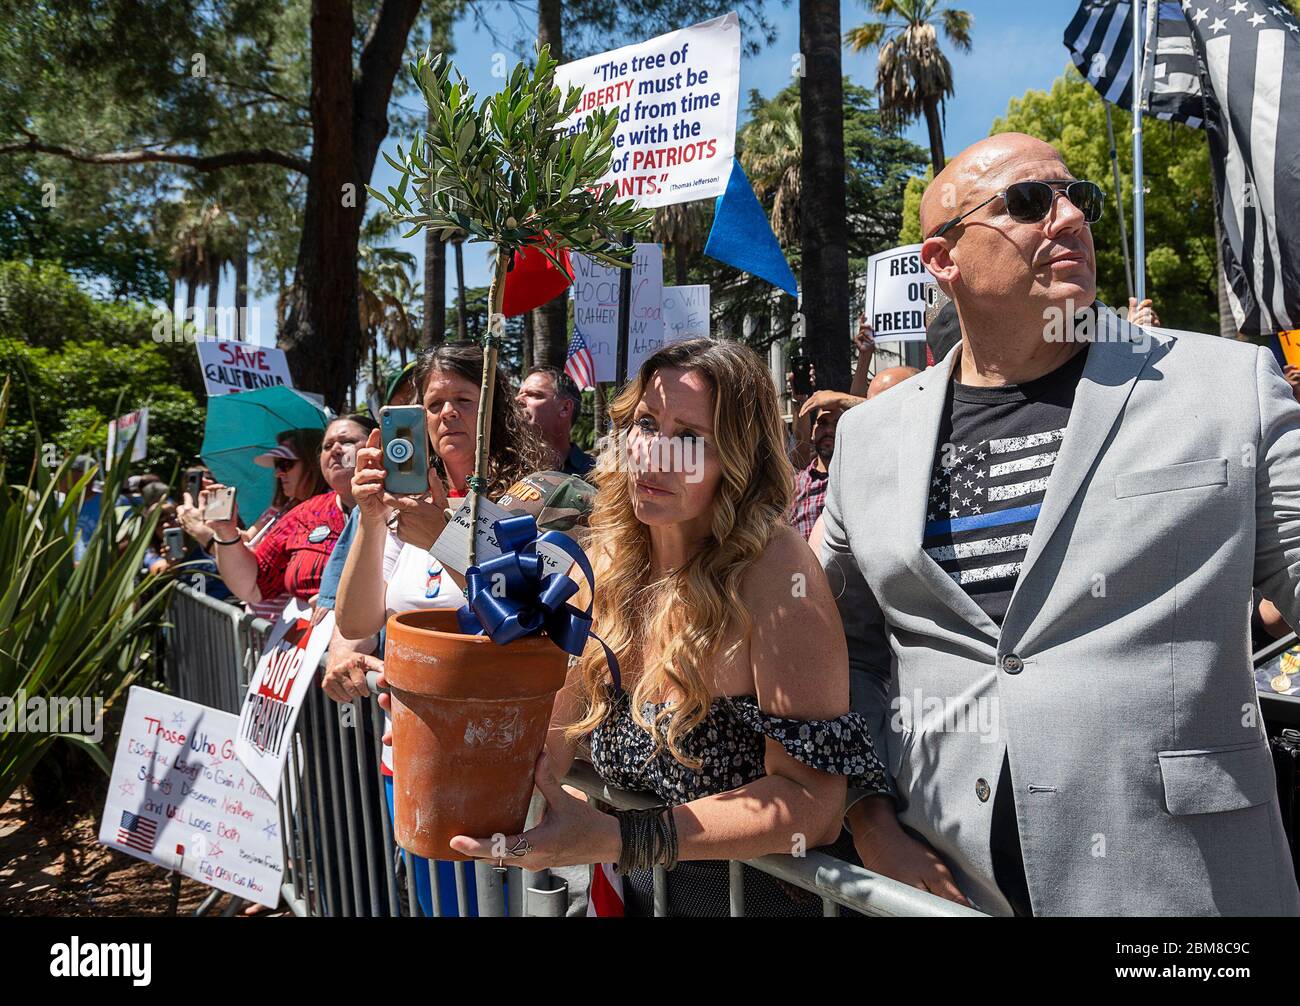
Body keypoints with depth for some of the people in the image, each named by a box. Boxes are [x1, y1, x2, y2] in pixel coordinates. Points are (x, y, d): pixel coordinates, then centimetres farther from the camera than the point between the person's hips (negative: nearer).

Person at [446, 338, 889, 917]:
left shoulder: (774, 568, -25)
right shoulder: (609, 560, -8)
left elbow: (813, 802, -27)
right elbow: (552, 750, 0)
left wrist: (616, 840, -35)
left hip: (762, 895, -5)